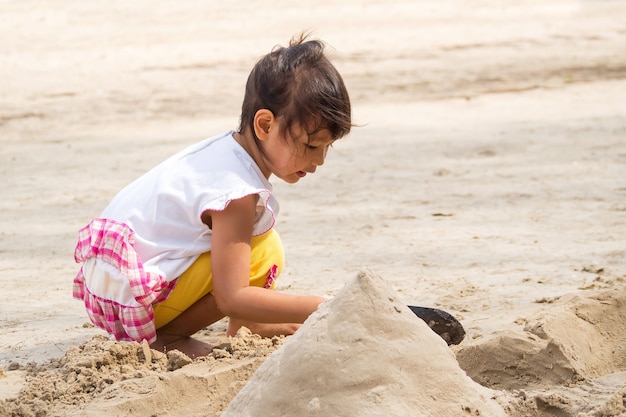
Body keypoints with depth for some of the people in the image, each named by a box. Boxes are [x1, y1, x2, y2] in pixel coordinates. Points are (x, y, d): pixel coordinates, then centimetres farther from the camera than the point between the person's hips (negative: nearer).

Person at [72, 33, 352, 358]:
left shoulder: (227, 149, 5)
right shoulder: (237, 192, -24)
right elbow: (232, 298, -27)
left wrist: (249, 319, 18)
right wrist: (320, 309, -28)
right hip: (126, 293, -10)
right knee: (264, 255, -20)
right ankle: (164, 337, -12)